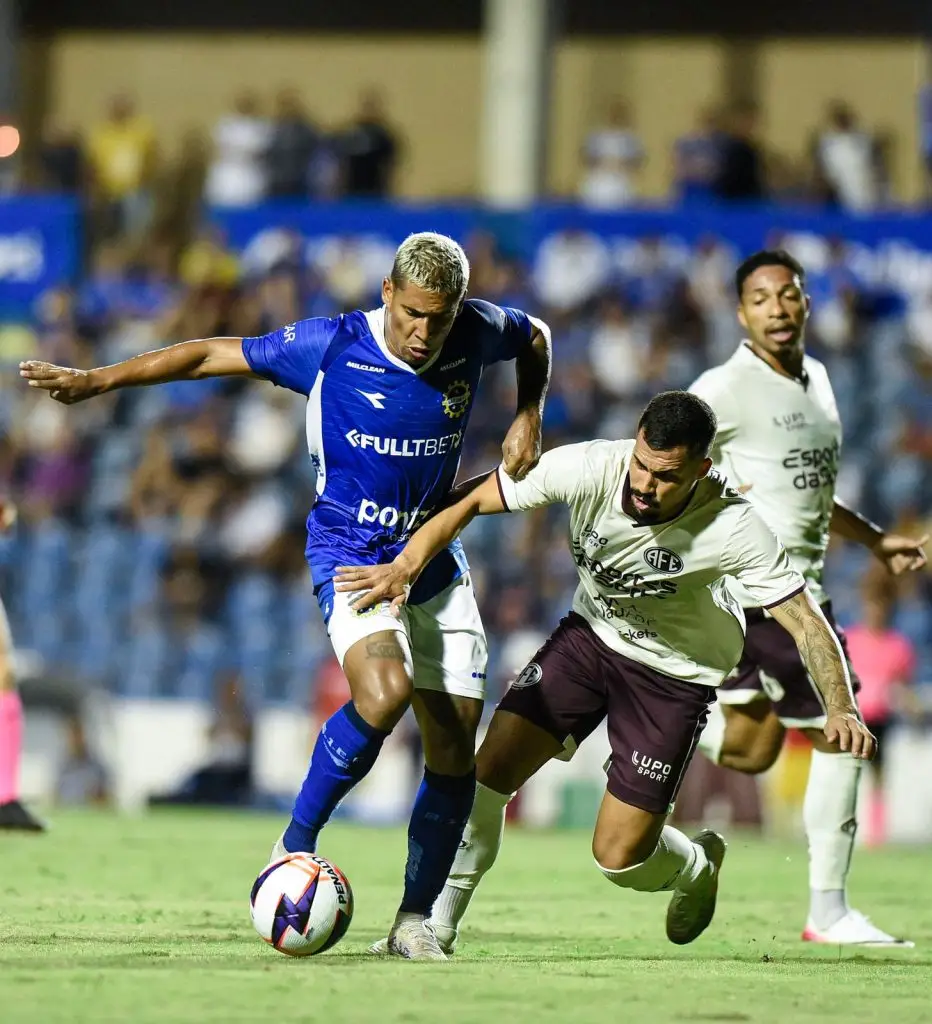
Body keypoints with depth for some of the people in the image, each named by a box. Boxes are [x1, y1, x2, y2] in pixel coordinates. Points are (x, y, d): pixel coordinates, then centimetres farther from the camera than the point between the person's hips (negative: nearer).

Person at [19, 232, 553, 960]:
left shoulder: (476, 334, -7)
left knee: (456, 749, -1)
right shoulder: (330, 348, -16)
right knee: (384, 689, -32)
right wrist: (97, 380, -12)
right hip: (349, 555, -4)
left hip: (435, 560, 4)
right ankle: (296, 844, -13)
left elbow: (536, 337, 17)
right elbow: (212, 354, -9)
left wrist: (529, 417, 2)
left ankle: (416, 918, 13)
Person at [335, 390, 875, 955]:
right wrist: (406, 565, -31)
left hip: (674, 673, -3)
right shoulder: (589, 467, -26)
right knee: (491, 769, -14)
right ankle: (438, 925, 2)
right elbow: (470, 502, -17)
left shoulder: (734, 528, -30)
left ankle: (699, 867, 30)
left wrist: (841, 708, -40)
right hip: (592, 633, 3)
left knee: (619, 858, -6)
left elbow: (803, 616, -26)